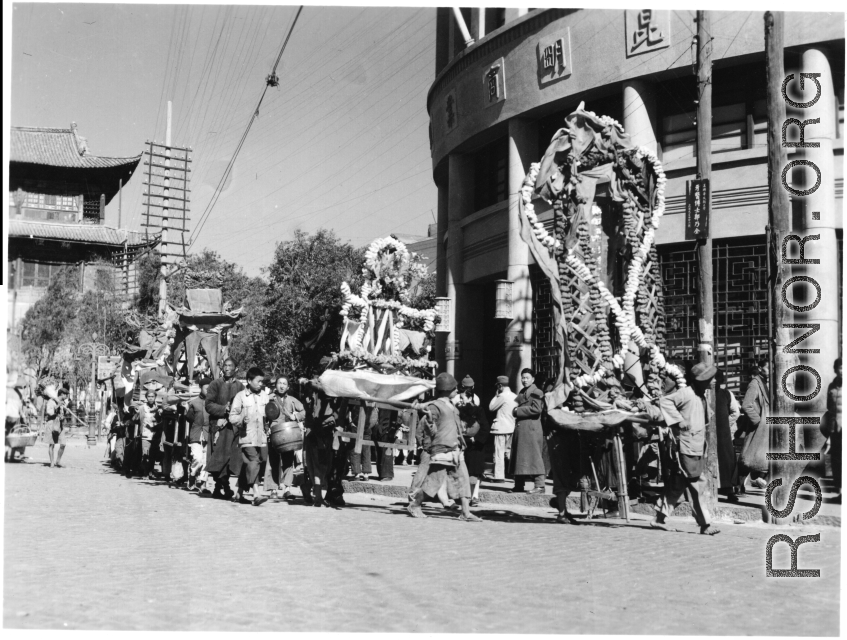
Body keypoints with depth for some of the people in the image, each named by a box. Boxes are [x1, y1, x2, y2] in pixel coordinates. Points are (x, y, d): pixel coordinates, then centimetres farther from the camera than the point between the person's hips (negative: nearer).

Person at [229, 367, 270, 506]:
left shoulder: (264, 397, 13)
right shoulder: (240, 396, -1)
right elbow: (232, 417, -3)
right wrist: (241, 419, -22)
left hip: (262, 438, 5)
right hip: (247, 438, -5)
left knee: (246, 466, 9)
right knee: (253, 463, -16)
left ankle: (239, 493, 21)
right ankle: (257, 494, -21)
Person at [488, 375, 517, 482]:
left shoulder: (502, 396, -14)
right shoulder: (515, 396, 7)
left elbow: (491, 407, -5)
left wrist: (495, 395, 2)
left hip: (501, 427, -7)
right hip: (512, 427, 7)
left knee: (499, 452, -3)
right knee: (509, 451, 14)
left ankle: (499, 476, -4)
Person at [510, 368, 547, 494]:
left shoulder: (536, 392, -7)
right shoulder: (522, 393, 20)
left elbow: (537, 409, -19)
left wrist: (518, 410, -13)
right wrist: (516, 411, 5)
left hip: (531, 429, -9)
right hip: (520, 428, 9)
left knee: (533, 456, -10)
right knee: (519, 457, 11)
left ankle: (539, 485, -9)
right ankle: (519, 485, 18)